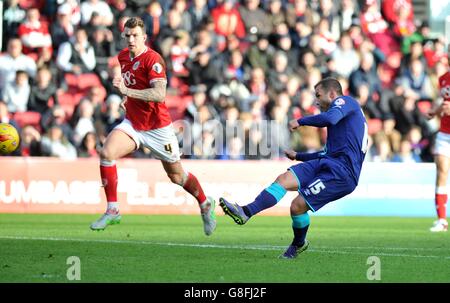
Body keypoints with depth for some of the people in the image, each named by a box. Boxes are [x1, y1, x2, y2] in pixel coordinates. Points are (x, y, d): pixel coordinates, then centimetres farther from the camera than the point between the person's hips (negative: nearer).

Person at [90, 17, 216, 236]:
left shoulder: (152, 59, -19)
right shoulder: (123, 56, 5)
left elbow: (159, 94, -33)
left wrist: (128, 91, -41)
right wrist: (126, 98, 11)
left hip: (157, 126, -5)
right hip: (132, 123, 6)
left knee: (176, 176, 8)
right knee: (106, 153, -21)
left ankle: (205, 204, 37)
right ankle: (112, 211, -14)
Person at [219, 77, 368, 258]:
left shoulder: (345, 101, 2)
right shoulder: (347, 111, 31)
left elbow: (330, 118, -23)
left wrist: (301, 121, -9)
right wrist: (298, 156, 38)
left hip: (342, 172, -9)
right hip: (328, 162, 9)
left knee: (298, 206, -15)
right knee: (284, 179, -10)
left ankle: (299, 243, 7)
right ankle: (246, 212, -12)